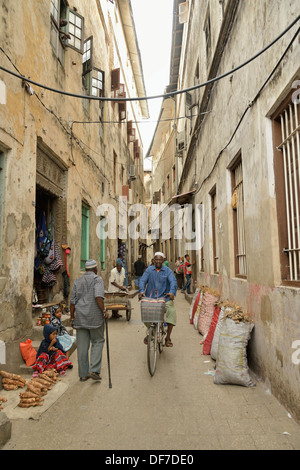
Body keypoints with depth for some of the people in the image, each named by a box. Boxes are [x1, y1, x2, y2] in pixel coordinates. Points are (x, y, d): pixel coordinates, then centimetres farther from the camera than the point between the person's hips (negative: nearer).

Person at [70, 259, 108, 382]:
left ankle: (83, 374, 17)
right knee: (98, 341, 10)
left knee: (82, 345, 9)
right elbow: (98, 297, -19)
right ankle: (94, 370, 0)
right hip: (94, 316, -4)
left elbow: (72, 301, 10)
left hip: (80, 317, 4)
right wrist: (104, 311, -13)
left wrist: (72, 316, 17)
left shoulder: (77, 281, 11)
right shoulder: (97, 279, -5)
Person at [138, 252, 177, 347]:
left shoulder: (167, 270, 5)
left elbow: (173, 281, -9)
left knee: (172, 311, -21)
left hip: (165, 297, -1)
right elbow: (143, 280, -2)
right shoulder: (149, 270, 9)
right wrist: (141, 290, -21)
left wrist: (172, 292, -28)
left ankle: (168, 337, -5)